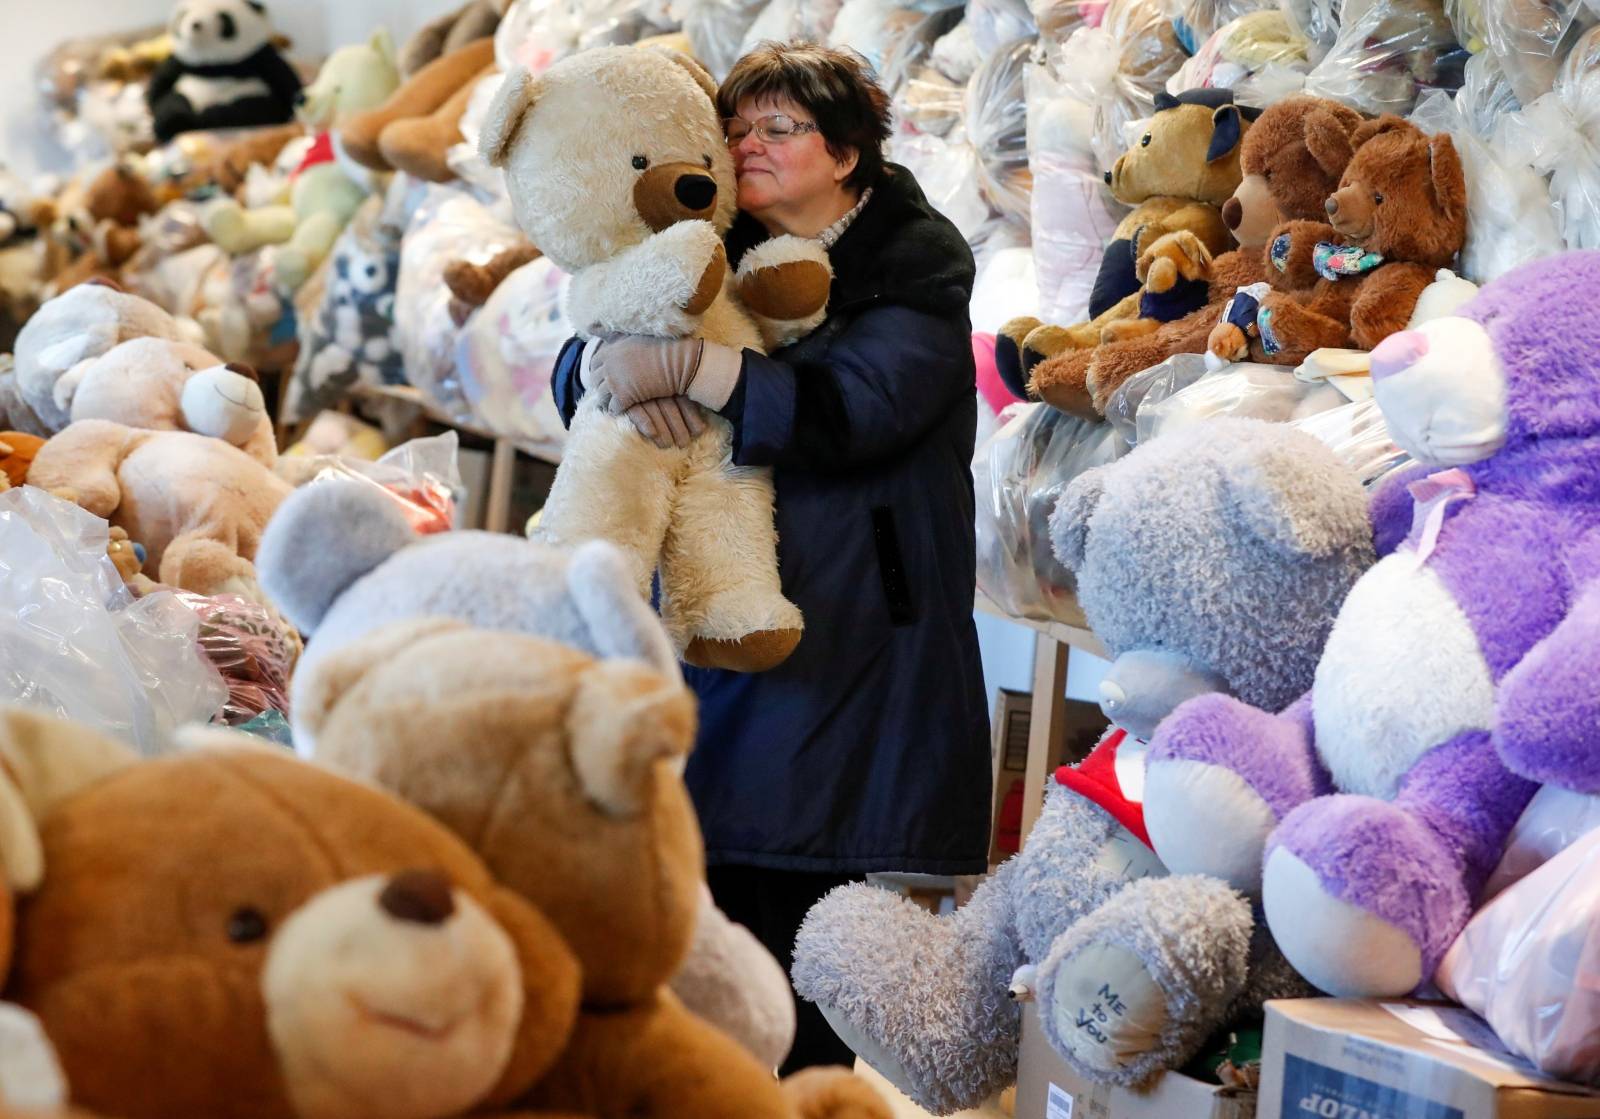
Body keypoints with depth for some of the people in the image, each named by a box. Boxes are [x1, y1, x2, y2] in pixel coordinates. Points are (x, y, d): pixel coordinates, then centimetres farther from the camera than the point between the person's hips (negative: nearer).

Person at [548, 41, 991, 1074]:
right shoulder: (722, 256, 13)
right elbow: (571, 374, 7)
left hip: (847, 646, -5)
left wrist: (686, 365, -26)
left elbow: (844, 412, -19)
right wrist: (610, 363, -16)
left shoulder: (918, 269, -3)